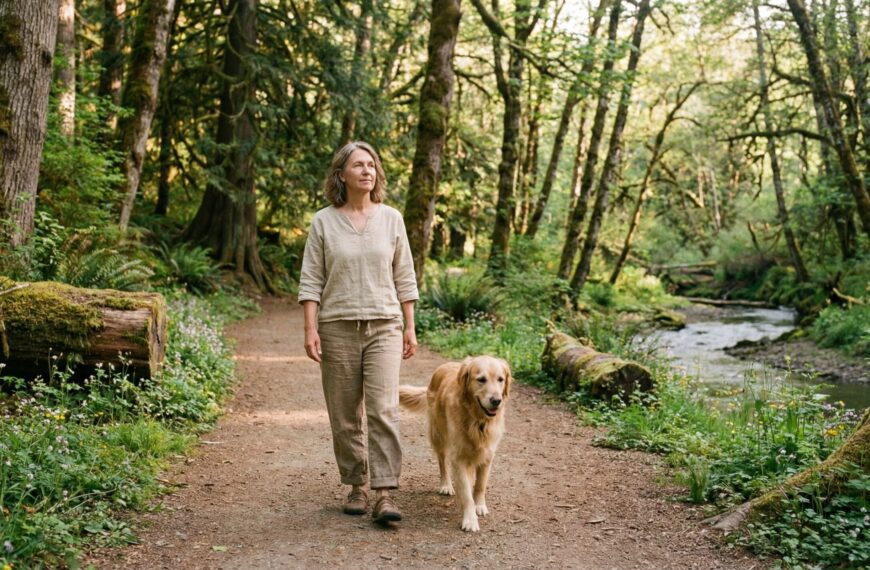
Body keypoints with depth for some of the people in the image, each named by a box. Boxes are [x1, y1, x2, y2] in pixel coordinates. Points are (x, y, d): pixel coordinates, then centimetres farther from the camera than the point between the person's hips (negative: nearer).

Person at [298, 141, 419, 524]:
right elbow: (311, 281, 1)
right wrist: (310, 329, -8)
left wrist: (410, 327, 6)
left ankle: (384, 494, -10)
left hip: (384, 326, 0)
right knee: (345, 416, 6)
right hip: (337, 327, 0)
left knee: (383, 410, -11)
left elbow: (404, 278, 9)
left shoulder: (391, 219, 6)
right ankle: (356, 487, 21)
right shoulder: (323, 222, 2)